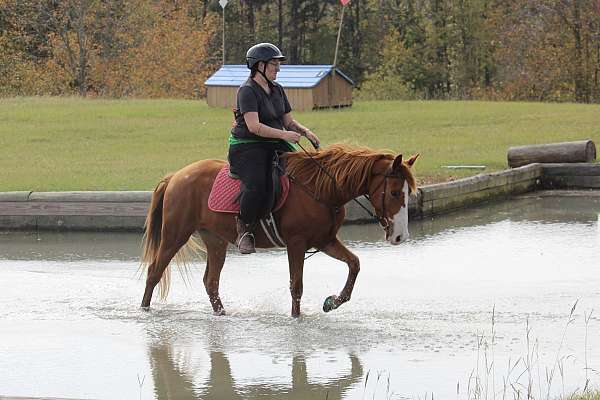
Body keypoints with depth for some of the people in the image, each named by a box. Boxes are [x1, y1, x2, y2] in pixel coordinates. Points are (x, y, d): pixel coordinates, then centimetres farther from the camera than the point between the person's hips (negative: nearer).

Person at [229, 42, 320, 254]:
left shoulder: (277, 90, 15)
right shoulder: (247, 91, -11)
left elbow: (289, 121, 20)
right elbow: (254, 127, -22)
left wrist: (305, 131, -1)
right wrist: (283, 134, -29)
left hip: (274, 146, 8)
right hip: (247, 147, -8)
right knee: (256, 185, -32)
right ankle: (244, 231, -14)